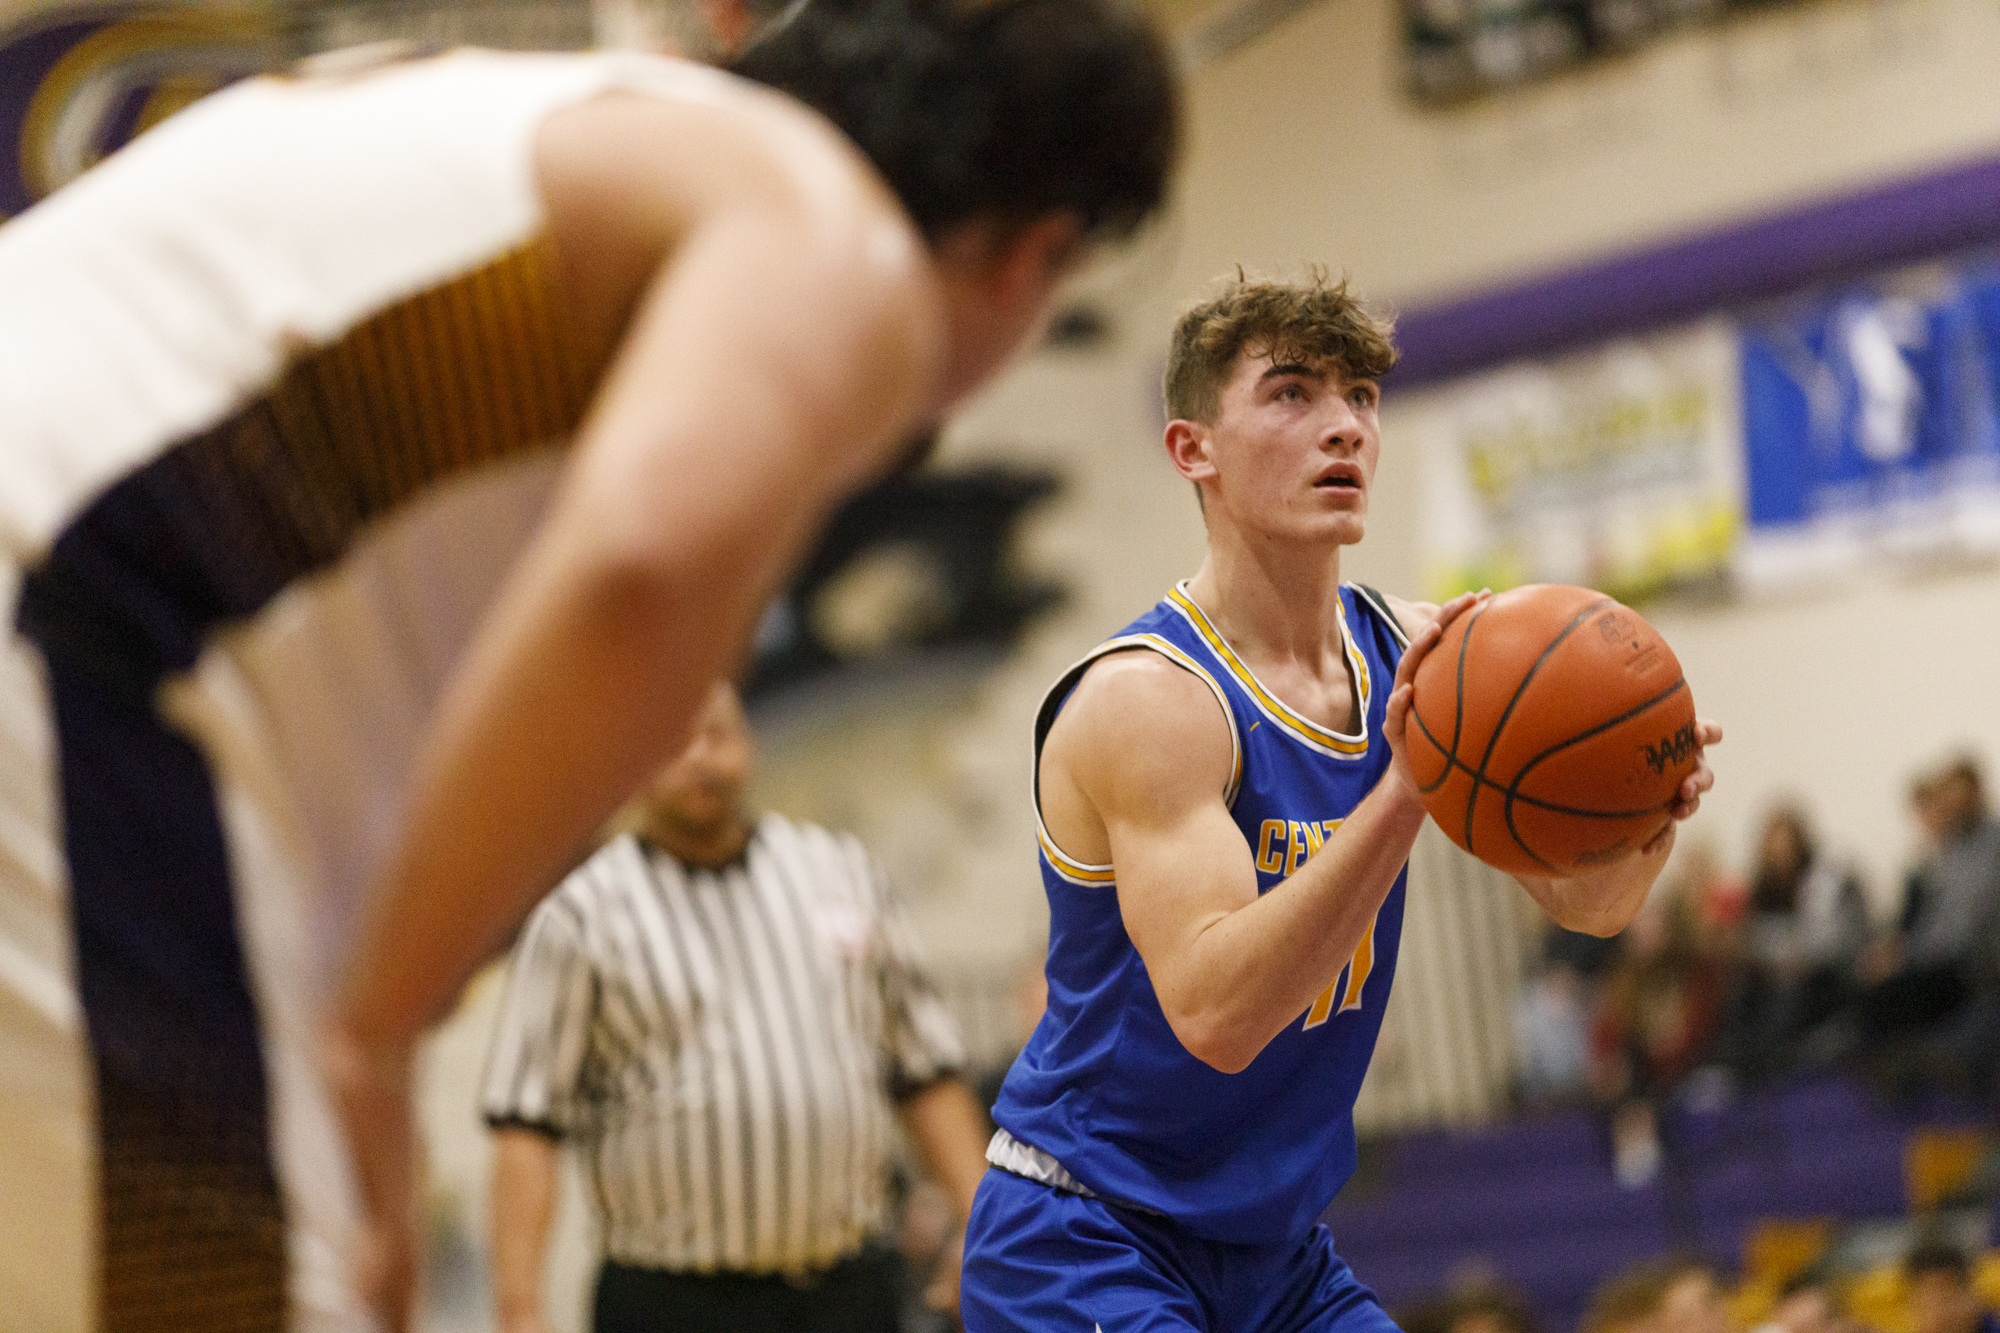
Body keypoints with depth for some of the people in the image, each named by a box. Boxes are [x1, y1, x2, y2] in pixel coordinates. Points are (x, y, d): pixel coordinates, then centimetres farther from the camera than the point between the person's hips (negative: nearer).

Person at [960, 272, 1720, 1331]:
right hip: (1085, 1246, -7)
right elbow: (1215, 1015, -33)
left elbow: (1584, 900, 4)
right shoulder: (1146, 697, -21)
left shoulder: (1412, 656, 1)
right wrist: (1403, 794, -42)